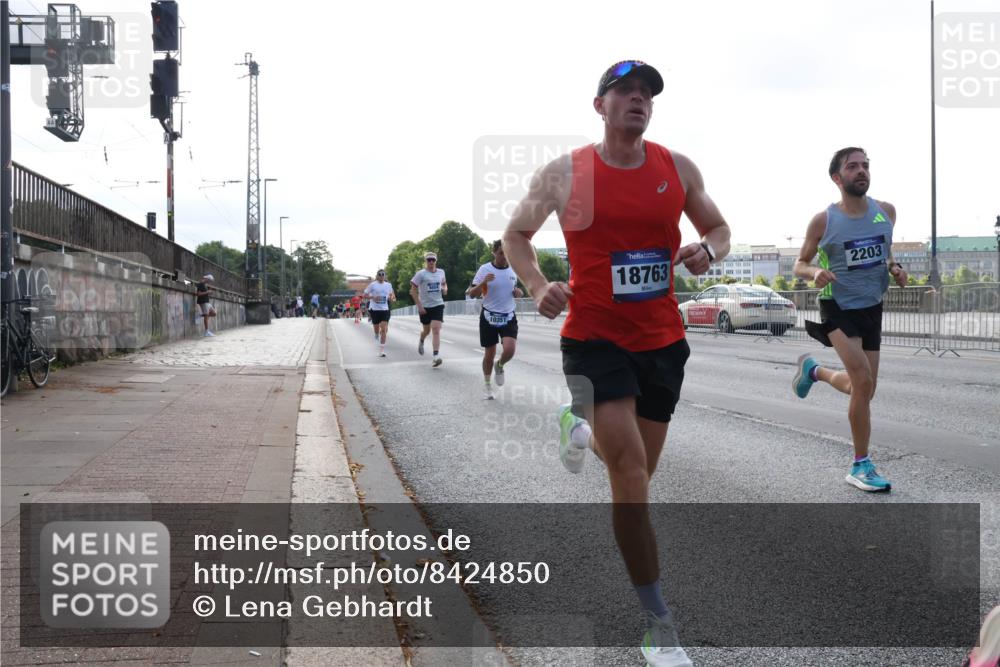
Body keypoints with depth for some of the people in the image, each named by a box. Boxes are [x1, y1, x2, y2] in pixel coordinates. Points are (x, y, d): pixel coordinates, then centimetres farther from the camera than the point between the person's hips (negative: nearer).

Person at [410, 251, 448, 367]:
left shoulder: (441, 272, 5)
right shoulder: (421, 274, -7)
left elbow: (444, 283, 26)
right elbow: (413, 290, -7)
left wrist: (445, 289, 2)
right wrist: (419, 305, -13)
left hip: (438, 305, 1)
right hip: (425, 306, -1)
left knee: (436, 329, -15)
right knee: (427, 330, 14)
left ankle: (436, 356, -21)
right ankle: (421, 342, 51)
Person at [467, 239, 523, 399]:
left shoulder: (514, 270, 3)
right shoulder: (485, 269, -8)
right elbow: (472, 294, -10)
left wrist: (519, 293, -4)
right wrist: (483, 282, -28)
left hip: (509, 317, 2)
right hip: (489, 317, -2)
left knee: (509, 350, -18)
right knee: (489, 354, 5)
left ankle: (499, 366, 17)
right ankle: (488, 387, 26)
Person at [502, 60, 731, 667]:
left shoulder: (678, 168, 2)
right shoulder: (564, 174, -5)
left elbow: (718, 228, 14)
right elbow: (516, 235, 7)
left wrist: (708, 250, -10)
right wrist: (538, 286, -11)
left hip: (663, 339, 4)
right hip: (594, 338, -4)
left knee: (635, 469, 17)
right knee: (632, 470, -14)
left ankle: (584, 431, 54)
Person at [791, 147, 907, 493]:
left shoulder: (886, 211, 1)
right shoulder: (823, 220, -10)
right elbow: (800, 264, -1)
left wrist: (895, 268, -4)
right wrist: (815, 273, -23)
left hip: (873, 307, 5)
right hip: (839, 307, -5)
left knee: (863, 389, 11)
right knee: (863, 383, -19)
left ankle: (814, 370, 42)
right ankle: (861, 465, -7)